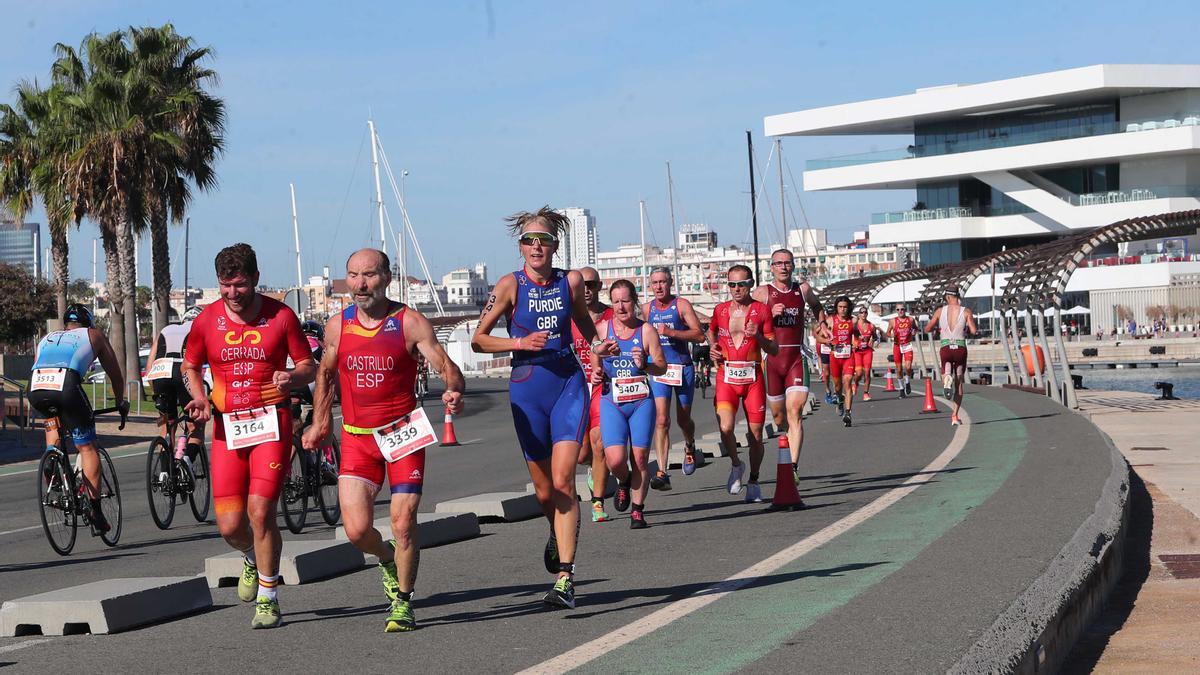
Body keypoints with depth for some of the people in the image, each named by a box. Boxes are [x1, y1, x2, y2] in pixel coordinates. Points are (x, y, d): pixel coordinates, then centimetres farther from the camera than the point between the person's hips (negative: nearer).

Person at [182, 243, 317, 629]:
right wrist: (199, 398, -2)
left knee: (260, 510, -14)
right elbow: (190, 367, 18)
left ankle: (267, 600, 2)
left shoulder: (280, 316, -1)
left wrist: (292, 378, -17)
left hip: (271, 422, -2)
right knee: (229, 525, -2)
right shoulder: (207, 321, 4)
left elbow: (308, 365, 6)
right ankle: (253, 560, 35)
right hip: (227, 425, 3)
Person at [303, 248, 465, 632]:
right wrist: (320, 422, 22)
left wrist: (454, 391, -32)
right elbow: (326, 373, 22)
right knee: (356, 530, -8)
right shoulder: (337, 326, 5)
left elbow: (446, 366, -10)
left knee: (403, 523, -6)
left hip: (403, 434, -2)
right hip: (357, 438, 2)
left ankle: (402, 603, 14)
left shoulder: (409, 322, -6)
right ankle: (387, 559, 28)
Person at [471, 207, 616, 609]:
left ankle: (565, 579, -16)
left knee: (563, 482, -15)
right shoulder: (511, 285, -5)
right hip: (527, 389, 0)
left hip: (569, 384, 0)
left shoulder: (571, 281, 1)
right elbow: (478, 340, -1)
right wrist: (520, 342, -16)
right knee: (544, 492, 10)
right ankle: (558, 536, 45)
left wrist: (598, 346, 1)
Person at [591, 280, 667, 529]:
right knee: (615, 460, -12)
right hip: (611, 402, 1)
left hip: (642, 402, 0)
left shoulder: (646, 330, -1)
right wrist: (596, 375, -6)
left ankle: (638, 510, 14)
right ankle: (624, 481, 23)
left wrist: (644, 365, -18)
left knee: (640, 458, -1)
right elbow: (595, 362, 15)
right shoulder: (602, 328, 3)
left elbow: (662, 366, 2)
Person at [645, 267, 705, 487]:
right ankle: (662, 473, -18)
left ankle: (690, 446, 47)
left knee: (683, 419, 11)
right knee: (661, 420, -13)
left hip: (683, 367, -2)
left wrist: (671, 332, -22)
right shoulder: (648, 309, 7)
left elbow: (700, 335, -13)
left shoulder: (681, 305, -5)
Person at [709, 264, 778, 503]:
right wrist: (713, 348, 7)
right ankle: (736, 465, 11)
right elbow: (711, 331, 27)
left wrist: (759, 336, -17)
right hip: (726, 377, 0)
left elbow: (774, 350, 1)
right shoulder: (720, 310, 5)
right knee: (725, 428, -19)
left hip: (753, 377, 0)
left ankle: (753, 481, 23)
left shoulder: (761, 310, 0)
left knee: (756, 434, 3)